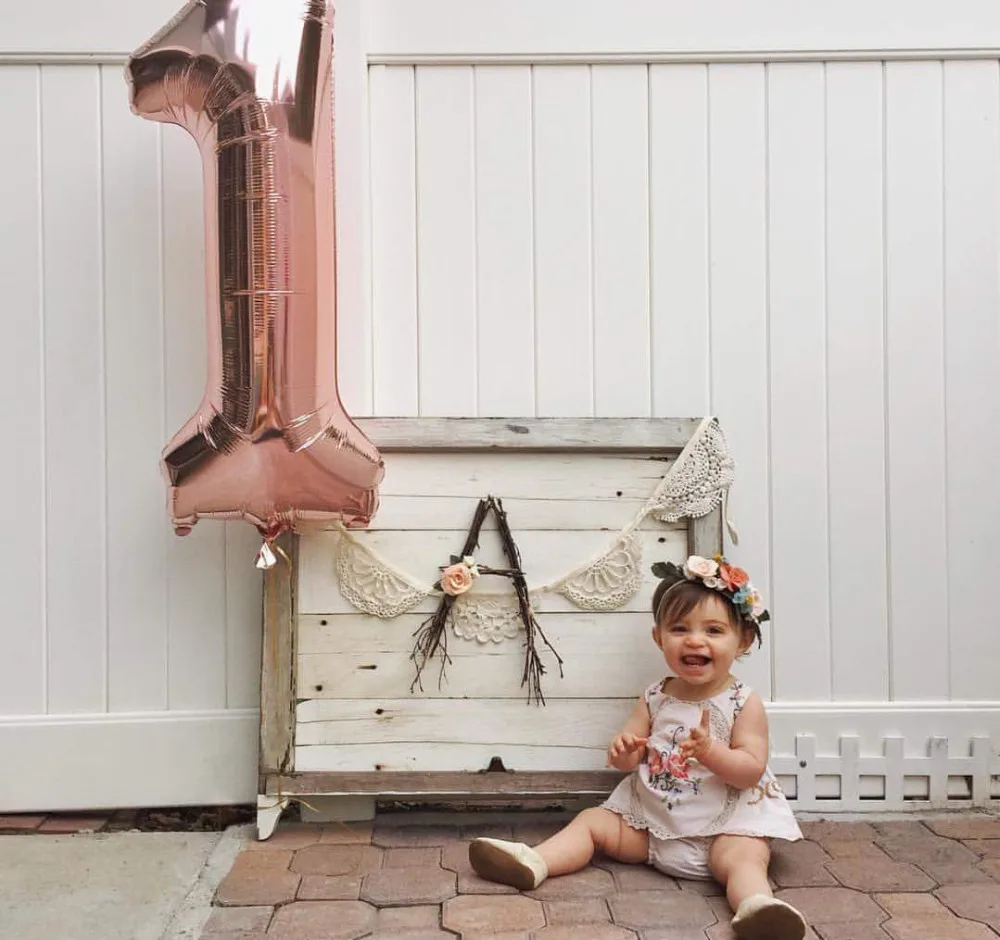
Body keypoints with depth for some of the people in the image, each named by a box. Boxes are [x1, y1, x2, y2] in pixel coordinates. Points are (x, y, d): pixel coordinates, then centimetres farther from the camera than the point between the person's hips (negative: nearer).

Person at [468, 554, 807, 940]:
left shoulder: (745, 704, -9)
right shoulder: (654, 699, 3)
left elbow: (752, 770, -15)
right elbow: (629, 760, 4)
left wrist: (710, 750, -32)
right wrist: (623, 751, -21)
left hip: (725, 823, -5)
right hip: (651, 816, 5)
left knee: (743, 857, -32)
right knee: (592, 821, 0)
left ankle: (757, 908, -56)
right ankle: (534, 863, -13)